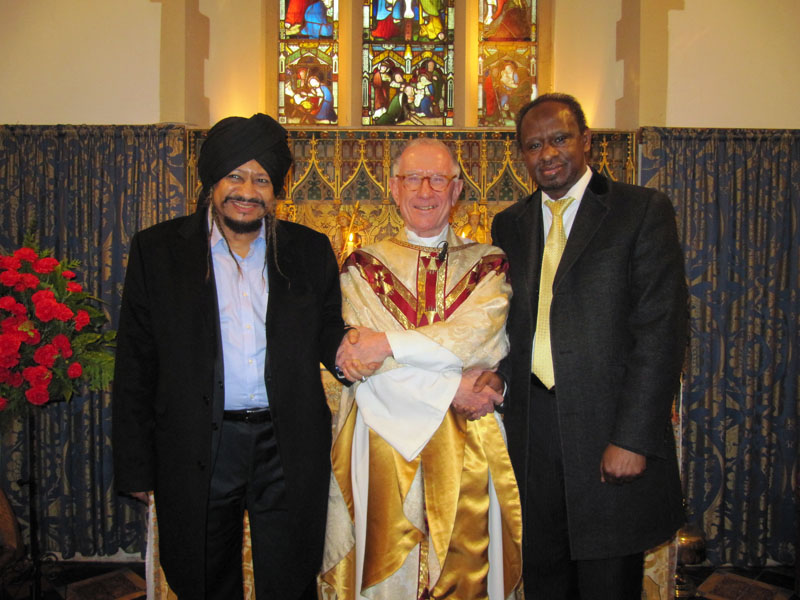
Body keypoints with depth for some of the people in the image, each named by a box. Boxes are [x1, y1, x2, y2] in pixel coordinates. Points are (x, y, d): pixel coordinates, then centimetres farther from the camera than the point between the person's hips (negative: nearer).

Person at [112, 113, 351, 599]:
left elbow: (327, 335, 11)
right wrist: (137, 466, 0)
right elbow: (136, 365, 2)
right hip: (198, 451, 0)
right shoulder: (158, 249, 1)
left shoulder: (310, 250, 5)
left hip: (287, 449, 1)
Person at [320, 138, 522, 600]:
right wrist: (450, 387, -13)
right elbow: (362, 363, -6)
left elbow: (483, 335, -11)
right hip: (383, 444, 0)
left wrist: (389, 344, -15)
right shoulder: (365, 267, 6)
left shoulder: (488, 265, 7)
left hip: (468, 450, 1)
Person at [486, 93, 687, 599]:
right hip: (532, 428, 4)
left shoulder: (644, 210, -3)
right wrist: (496, 371, -5)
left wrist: (632, 438, -15)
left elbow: (663, 330, -10)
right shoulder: (509, 224, 12)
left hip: (608, 426, -4)